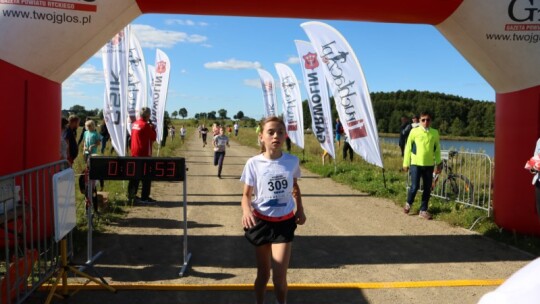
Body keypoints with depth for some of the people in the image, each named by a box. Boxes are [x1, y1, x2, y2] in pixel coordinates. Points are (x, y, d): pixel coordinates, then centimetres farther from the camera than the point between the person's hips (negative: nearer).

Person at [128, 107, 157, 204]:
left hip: (134, 153, 8)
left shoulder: (134, 124, 9)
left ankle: (131, 195, 21)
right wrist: (153, 128, 2)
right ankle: (145, 197, -2)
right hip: (144, 154, -8)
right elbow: (153, 138, -12)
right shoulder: (146, 125, -15)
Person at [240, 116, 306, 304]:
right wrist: (246, 210, -27)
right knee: (263, 273, 13)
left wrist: (300, 210, 7)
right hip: (261, 221, 0)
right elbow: (246, 194, -7)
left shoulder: (292, 161, -6)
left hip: (284, 222, 1)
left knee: (279, 277, -4)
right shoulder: (254, 163, -12)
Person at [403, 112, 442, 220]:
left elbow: (437, 149, 12)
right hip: (416, 164, -3)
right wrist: (406, 163, 1)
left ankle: (423, 210, 18)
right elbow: (408, 147, 2)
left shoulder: (435, 133, 5)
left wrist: (439, 164, 11)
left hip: (429, 165, 3)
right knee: (415, 186, -7)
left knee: (427, 189, 6)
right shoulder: (414, 131, -2)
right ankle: (408, 203, 21)